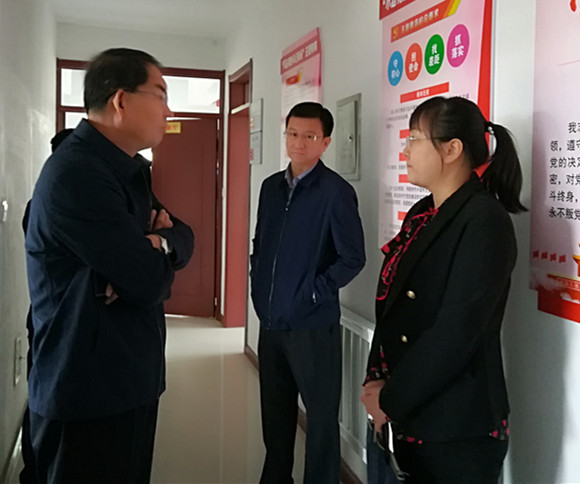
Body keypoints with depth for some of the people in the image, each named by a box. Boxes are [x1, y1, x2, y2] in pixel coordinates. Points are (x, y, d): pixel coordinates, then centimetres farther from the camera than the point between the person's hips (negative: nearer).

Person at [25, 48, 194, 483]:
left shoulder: (128, 168, 11)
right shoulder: (76, 174, -23)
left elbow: (184, 237, 10)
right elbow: (150, 282, -25)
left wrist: (161, 242, -13)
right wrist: (157, 256, -2)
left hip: (131, 382, 10)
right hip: (89, 395, -9)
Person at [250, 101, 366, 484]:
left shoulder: (336, 191, -11)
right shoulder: (271, 187, 8)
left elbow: (353, 258, -13)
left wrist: (313, 293, -14)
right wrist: (259, 288, 8)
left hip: (313, 323, -6)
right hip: (271, 319, 6)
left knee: (321, 415, 7)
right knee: (275, 410, 19)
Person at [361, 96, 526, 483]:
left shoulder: (485, 221, -16)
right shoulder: (421, 216, 9)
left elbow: (456, 332, -22)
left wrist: (391, 401, -14)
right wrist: (377, 381, -2)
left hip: (459, 429, -7)